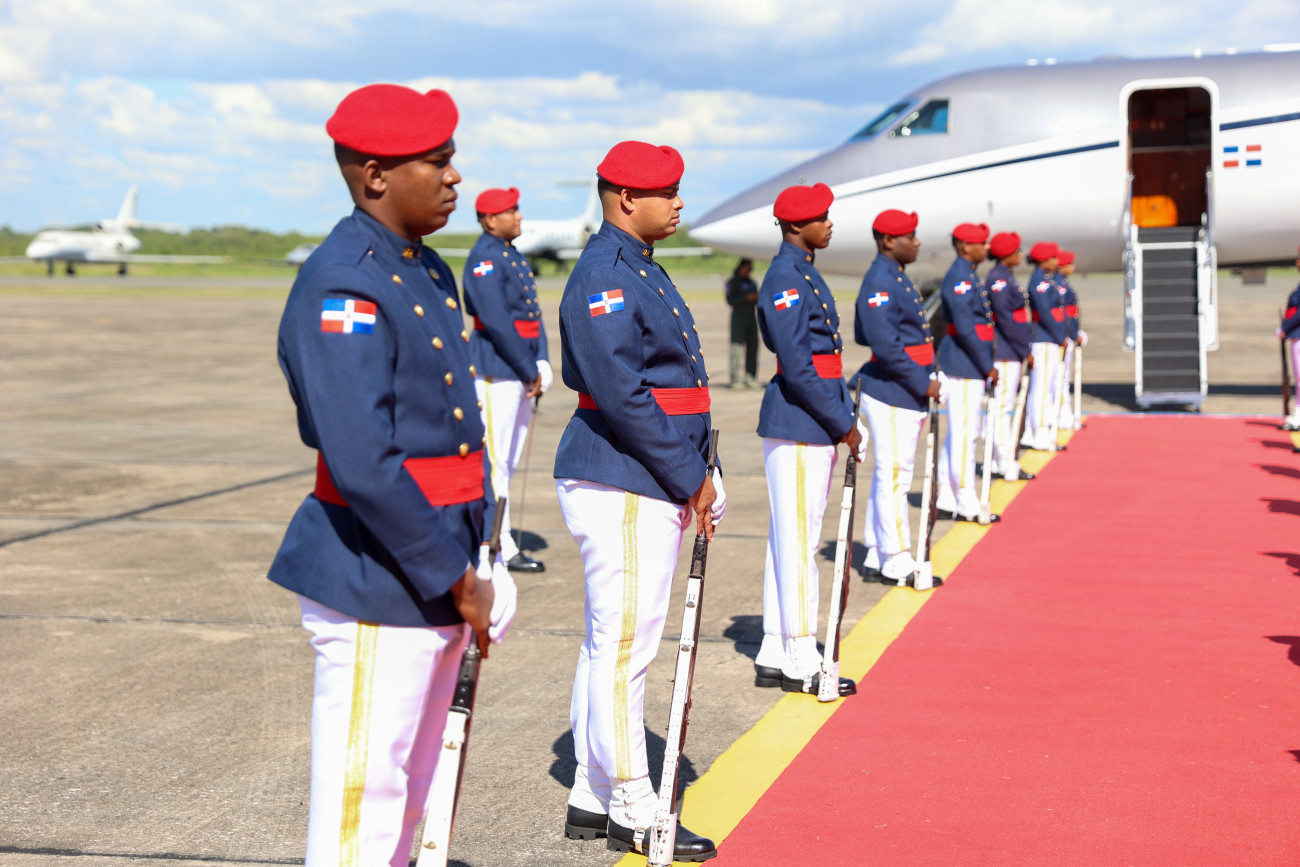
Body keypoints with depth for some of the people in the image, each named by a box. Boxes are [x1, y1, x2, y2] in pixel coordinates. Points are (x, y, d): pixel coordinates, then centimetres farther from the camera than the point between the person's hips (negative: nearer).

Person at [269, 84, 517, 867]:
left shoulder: (427, 271, 12)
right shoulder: (343, 290, -19)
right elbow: (363, 465, -26)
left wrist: (472, 569, 12)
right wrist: (456, 581, -19)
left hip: (436, 576, 10)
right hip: (376, 589, -10)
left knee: (411, 788, 20)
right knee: (362, 801, -1)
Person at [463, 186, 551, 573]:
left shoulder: (514, 257, 17)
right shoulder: (483, 258, -13)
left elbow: (533, 314, 15)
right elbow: (497, 322, -19)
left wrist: (541, 364, 2)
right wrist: (529, 372, -15)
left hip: (522, 372, 10)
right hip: (496, 368, -10)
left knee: (509, 458, 14)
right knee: (494, 460, -4)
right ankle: (504, 549, -2)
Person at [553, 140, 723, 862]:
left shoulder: (638, 270, 17)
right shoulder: (605, 275, -15)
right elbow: (621, 394, -22)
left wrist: (698, 478, 10)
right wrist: (690, 479, -16)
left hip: (648, 486, 11)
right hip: (622, 487, -11)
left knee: (611, 643, 15)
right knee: (624, 647, -3)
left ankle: (592, 799, 24)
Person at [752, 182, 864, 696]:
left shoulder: (805, 274, 16)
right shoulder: (785, 279, -15)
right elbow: (796, 366, -20)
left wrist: (846, 421, 14)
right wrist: (843, 424, -16)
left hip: (815, 427, 10)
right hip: (798, 426, -10)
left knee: (793, 541, 13)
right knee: (798, 542, -4)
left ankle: (774, 658, 20)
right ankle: (800, 664, 2)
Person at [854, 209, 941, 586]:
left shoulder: (896, 279, 16)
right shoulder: (880, 283, -17)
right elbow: (885, 345, -23)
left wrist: (926, 382, 13)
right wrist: (924, 384, -18)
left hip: (904, 396, 11)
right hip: (892, 395, -11)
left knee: (890, 476, 14)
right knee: (894, 477, -5)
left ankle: (877, 556, 21)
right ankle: (896, 562, 0)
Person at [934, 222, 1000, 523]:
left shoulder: (968, 275, 15)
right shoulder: (959, 279, -16)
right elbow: (965, 329, -21)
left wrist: (987, 366, 15)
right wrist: (987, 367, -16)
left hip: (965, 366, 11)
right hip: (963, 366, -11)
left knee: (958, 434, 14)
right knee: (965, 434, -5)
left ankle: (947, 501, 20)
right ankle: (967, 506, -1)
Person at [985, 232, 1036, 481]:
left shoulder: (1006, 277, 15)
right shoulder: (999, 280, -16)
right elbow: (1005, 320, -20)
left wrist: (1024, 349, 18)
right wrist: (1025, 350, -16)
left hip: (1011, 351, 10)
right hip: (1006, 352, -10)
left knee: (1004, 406, 14)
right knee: (1003, 406, -6)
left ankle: (1002, 461, 20)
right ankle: (1006, 466, -4)